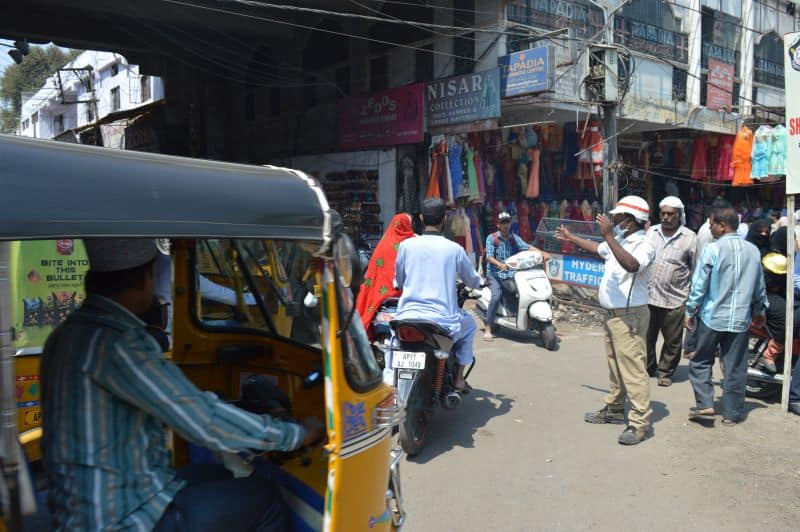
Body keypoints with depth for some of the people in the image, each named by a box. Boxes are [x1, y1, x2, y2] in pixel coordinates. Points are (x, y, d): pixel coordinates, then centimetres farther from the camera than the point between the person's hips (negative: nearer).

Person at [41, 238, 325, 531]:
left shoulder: (68, 332, 4)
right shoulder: (114, 343, -26)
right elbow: (205, 421, -26)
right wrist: (297, 434, -15)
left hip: (92, 503, 9)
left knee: (224, 478, 23)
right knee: (263, 498, 1)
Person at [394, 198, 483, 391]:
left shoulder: (406, 245, 0)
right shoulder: (454, 249, -3)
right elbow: (473, 281, 13)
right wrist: (480, 281, 38)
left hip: (407, 319, 1)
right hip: (443, 322, -1)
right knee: (469, 325, 31)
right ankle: (459, 378, 27)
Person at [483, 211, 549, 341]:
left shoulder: (514, 238, 10)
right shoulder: (491, 238, -1)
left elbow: (526, 247, -5)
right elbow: (489, 256, -13)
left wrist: (542, 253, -22)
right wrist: (499, 264, -34)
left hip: (511, 274, 4)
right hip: (495, 273, -4)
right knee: (496, 296, -25)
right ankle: (488, 328, -20)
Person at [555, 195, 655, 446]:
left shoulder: (644, 245, -16)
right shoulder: (619, 241, 10)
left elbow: (632, 265, -37)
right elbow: (597, 248, 30)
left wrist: (608, 236, -36)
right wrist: (571, 238, 39)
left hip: (629, 316, -9)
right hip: (613, 314, 9)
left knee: (632, 368, -9)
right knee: (615, 365, 18)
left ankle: (640, 422, -4)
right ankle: (614, 409, 30)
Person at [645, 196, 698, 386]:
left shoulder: (689, 238, -2)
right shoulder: (651, 232, 8)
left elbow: (696, 271, 3)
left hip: (675, 299, -3)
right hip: (648, 296, 3)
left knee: (673, 341, 6)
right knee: (646, 337, 11)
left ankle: (665, 372, 23)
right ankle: (647, 368, 28)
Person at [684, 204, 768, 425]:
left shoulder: (712, 250, -12)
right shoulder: (753, 251, 4)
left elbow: (699, 284, -10)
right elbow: (760, 287, 14)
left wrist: (690, 311, 1)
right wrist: (759, 311, 27)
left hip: (711, 317, -4)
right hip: (740, 319, 4)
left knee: (701, 362, 11)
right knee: (735, 367, 10)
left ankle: (705, 405, 3)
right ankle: (731, 413, 16)